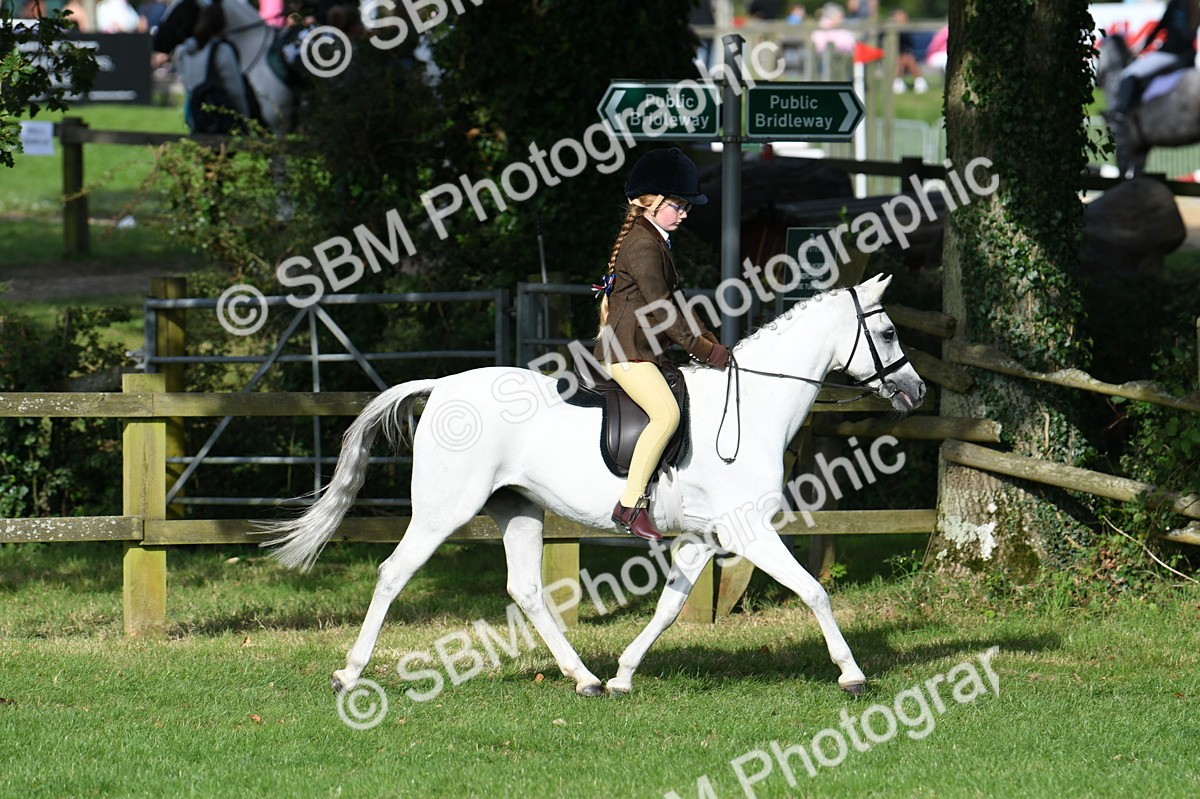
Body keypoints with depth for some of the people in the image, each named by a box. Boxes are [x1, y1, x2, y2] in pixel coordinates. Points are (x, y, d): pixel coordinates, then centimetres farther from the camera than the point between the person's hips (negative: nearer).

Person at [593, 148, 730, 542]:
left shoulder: (655, 241, 19)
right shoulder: (642, 244, -14)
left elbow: (673, 303, 23)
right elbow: (660, 309, -18)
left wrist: (709, 342, 13)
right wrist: (704, 350, -13)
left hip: (644, 349, 11)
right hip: (625, 350, -11)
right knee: (666, 412, -28)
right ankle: (630, 505, -29)